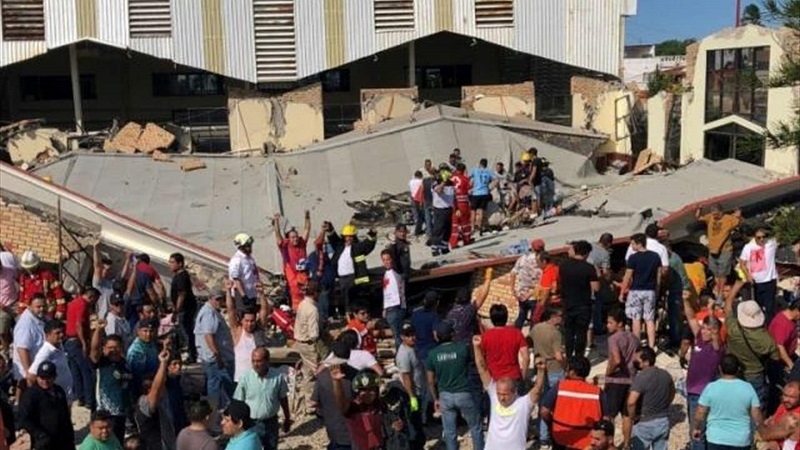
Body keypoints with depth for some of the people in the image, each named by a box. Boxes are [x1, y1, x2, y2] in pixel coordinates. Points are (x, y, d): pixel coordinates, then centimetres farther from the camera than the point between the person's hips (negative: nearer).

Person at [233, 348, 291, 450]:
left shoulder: (277, 376, -11)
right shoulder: (246, 377, -15)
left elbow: (283, 398, 3)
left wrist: (287, 418, 11)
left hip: (271, 422, 2)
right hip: (251, 423, -1)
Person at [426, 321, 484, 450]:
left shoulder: (432, 354, -7)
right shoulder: (462, 348, -13)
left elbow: (431, 381, -1)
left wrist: (435, 399, 11)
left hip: (445, 396, 2)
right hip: (464, 394, -2)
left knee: (449, 431, 14)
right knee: (475, 427, 16)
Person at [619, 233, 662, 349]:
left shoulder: (633, 258, -11)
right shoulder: (655, 256, 4)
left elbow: (628, 277, -9)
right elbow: (659, 276, 8)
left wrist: (622, 293, -1)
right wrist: (657, 291, 18)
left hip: (636, 291, -4)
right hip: (650, 291, 4)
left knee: (636, 319, 4)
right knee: (650, 319, 7)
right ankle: (651, 346, 5)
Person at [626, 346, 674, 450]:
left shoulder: (642, 377, -23)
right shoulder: (666, 375, 1)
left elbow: (631, 402, -32)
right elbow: (671, 395, 18)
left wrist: (632, 418, -16)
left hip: (645, 424, -7)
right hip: (664, 422, 7)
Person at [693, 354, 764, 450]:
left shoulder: (711, 387, -10)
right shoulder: (748, 388, -7)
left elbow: (699, 415, -7)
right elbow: (757, 417, -5)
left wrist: (696, 428, 12)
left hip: (717, 439, -1)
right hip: (741, 440, 1)